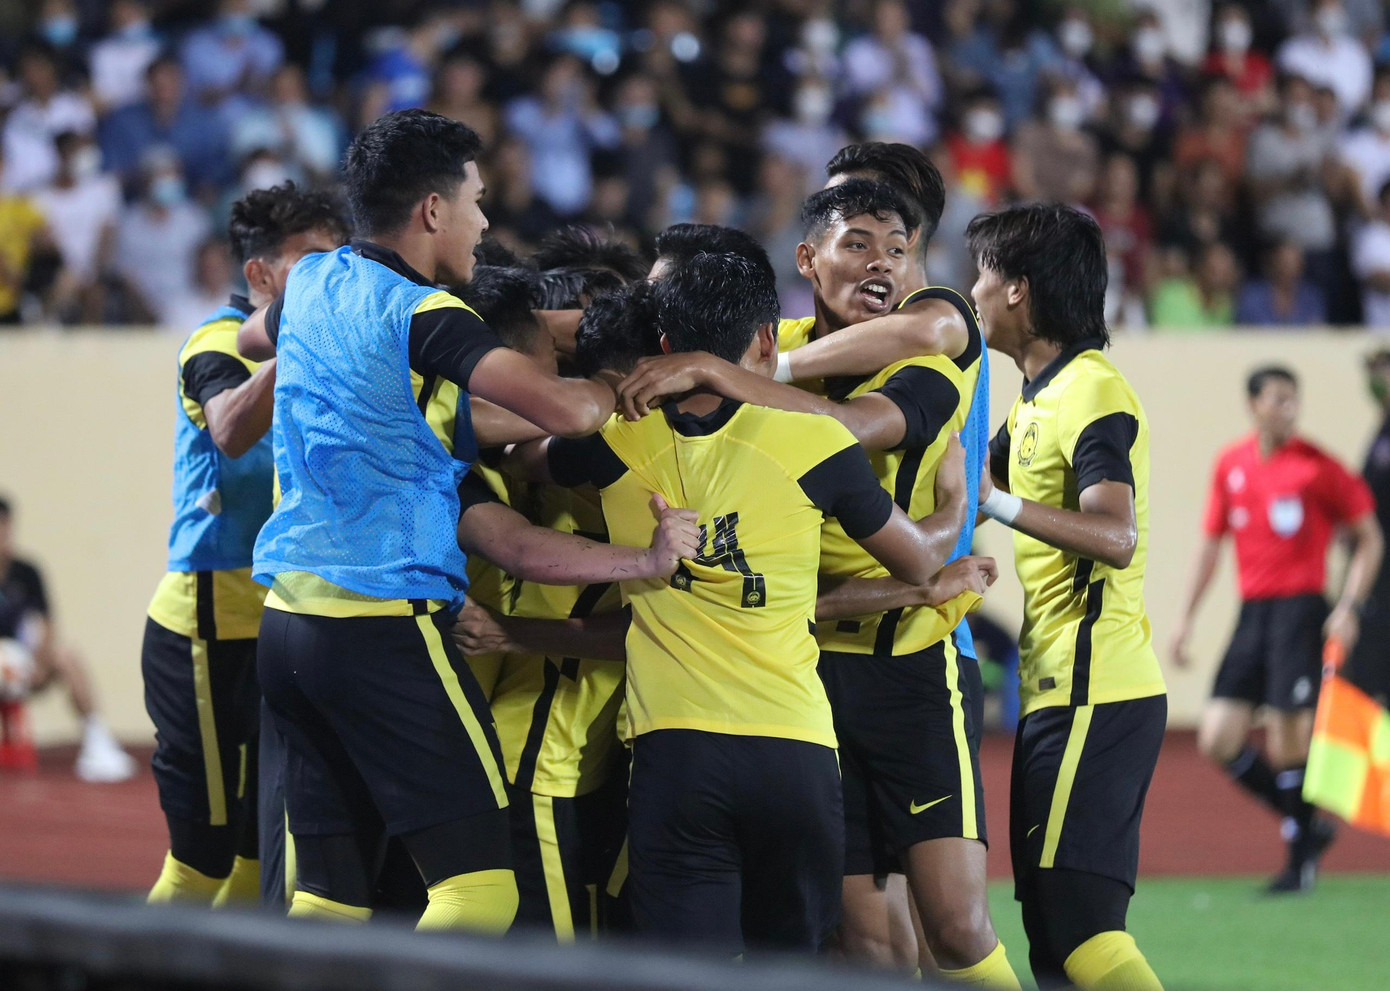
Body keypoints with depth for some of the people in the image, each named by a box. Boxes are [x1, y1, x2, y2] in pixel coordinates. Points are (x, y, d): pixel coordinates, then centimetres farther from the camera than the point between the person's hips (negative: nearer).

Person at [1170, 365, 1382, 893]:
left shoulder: (1317, 467, -6)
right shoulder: (1230, 465, 9)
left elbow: (1369, 538, -1)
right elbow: (1212, 543, 18)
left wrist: (1349, 606, -12)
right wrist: (1186, 619, 16)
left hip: (1300, 609, -5)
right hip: (1253, 612, 6)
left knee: (1287, 746, -8)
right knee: (1218, 740, -1)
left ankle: (1301, 859, 8)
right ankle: (1308, 825, 16)